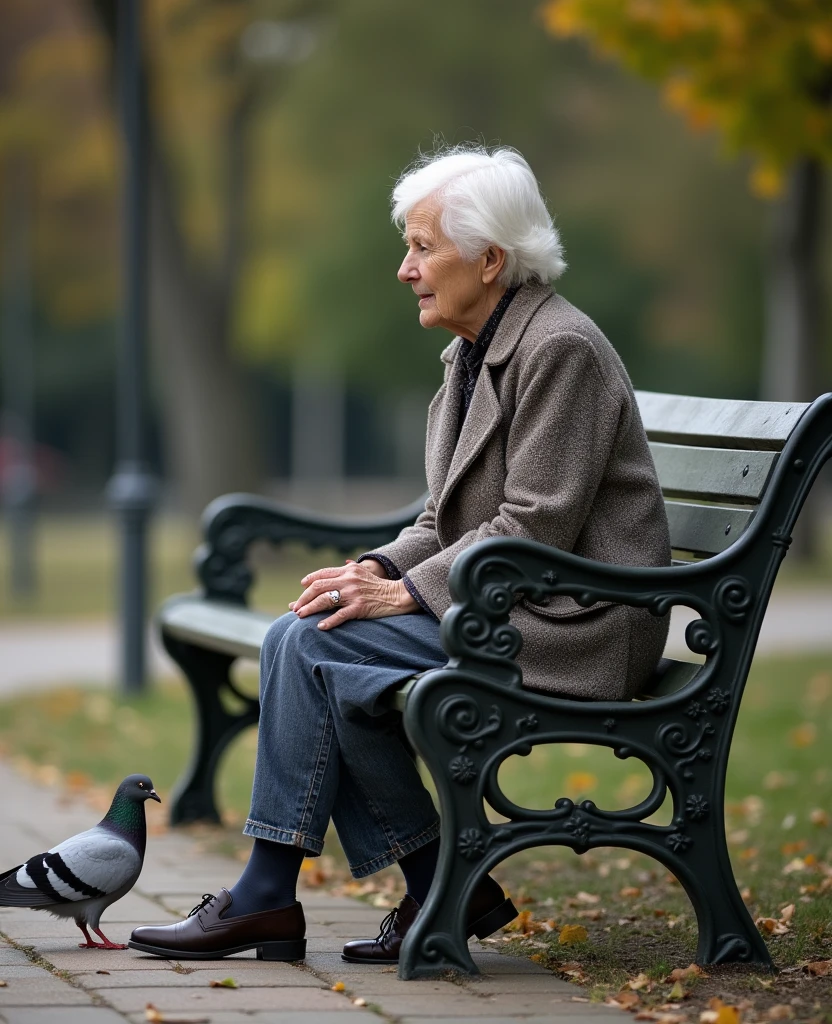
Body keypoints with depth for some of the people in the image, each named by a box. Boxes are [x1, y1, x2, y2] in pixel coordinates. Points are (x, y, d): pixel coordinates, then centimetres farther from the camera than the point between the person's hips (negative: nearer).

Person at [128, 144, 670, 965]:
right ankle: (440, 892, -3)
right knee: (295, 643, -6)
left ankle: (267, 898, -7)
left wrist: (408, 591, -18)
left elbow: (535, 528, -20)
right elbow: (449, 520, 18)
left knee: (315, 646, -18)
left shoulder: (560, 349, -15)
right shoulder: (473, 352, 15)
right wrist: (379, 570, -1)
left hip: (564, 624, -9)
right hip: (500, 607, 9)